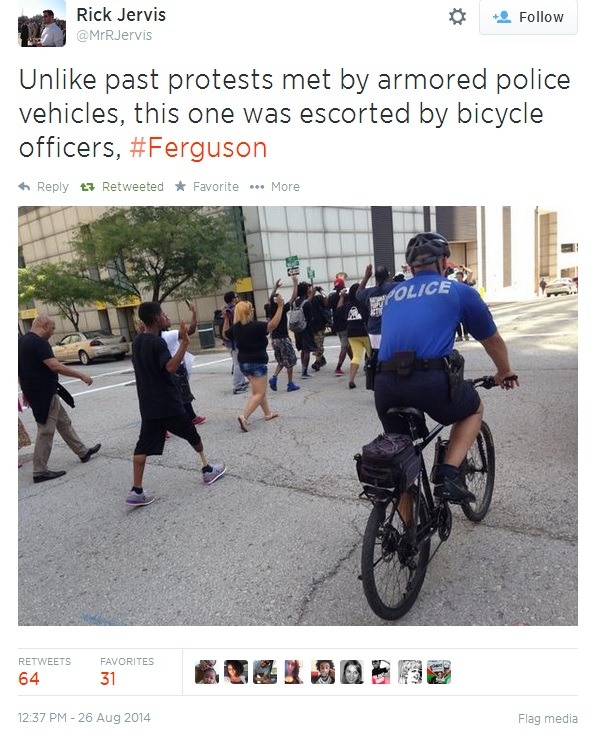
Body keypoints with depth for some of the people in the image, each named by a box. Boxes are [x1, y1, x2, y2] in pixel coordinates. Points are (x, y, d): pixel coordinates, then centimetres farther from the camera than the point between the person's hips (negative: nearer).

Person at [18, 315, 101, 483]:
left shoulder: (23, 341, 12)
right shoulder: (39, 342, -19)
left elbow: (22, 371, 19)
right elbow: (55, 366, -27)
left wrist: (26, 391, 26)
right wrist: (81, 375, -22)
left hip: (35, 392, 10)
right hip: (45, 394, -10)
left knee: (64, 422, 18)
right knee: (45, 432, -2)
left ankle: (82, 452, 29)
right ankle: (40, 471, 7)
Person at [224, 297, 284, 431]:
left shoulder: (236, 327, 3)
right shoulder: (255, 326, -19)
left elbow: (225, 335, 20)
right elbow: (273, 324, -29)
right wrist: (280, 306, -25)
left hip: (244, 363, 8)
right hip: (257, 363, -8)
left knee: (259, 390, 22)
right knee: (259, 393, -3)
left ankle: (268, 413, 31)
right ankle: (244, 416, -17)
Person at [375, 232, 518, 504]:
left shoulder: (393, 295, 25)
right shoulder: (460, 291, 15)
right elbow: (492, 341, 28)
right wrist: (505, 373, 47)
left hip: (384, 385, 4)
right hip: (430, 379, -3)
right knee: (474, 409, 29)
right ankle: (448, 476, 12)